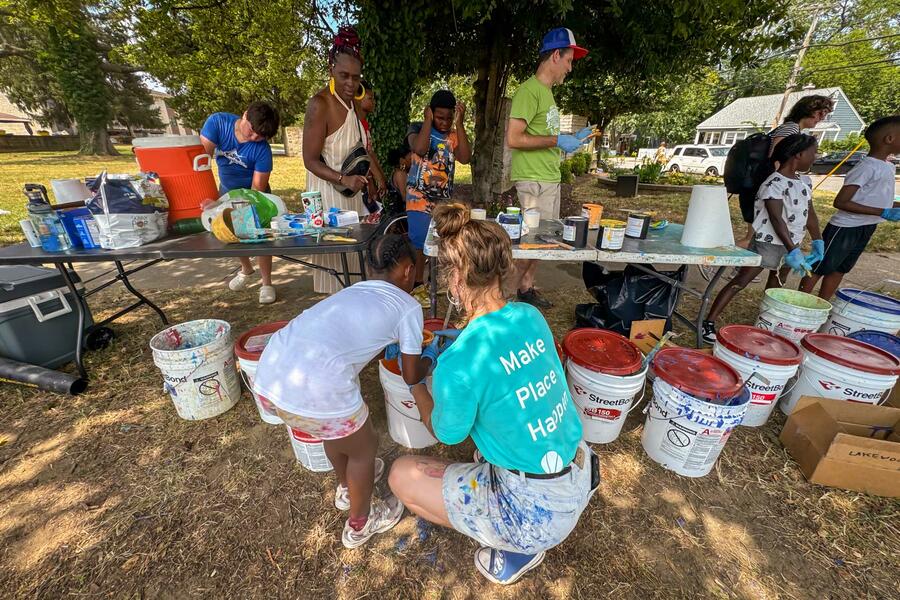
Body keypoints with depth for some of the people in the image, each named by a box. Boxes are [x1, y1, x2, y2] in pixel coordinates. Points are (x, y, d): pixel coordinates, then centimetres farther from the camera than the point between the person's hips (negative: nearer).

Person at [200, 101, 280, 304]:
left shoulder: (262, 150, -28)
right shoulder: (217, 122, -23)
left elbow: (257, 188, -25)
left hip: (253, 193, -3)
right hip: (226, 189, 3)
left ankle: (266, 283, 5)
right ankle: (246, 269, 39)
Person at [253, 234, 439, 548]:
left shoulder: (356, 290, 22)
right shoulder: (408, 307, 5)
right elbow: (411, 376, 13)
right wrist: (430, 357, 33)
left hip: (269, 370, 8)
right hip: (315, 388, -7)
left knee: (337, 430, 34)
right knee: (364, 447, 22)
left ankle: (347, 489, 60)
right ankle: (359, 524, 48)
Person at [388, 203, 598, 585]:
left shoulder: (459, 361, -29)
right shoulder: (530, 316, -9)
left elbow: (447, 434, -8)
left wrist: (415, 385, 6)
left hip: (538, 513, -7)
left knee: (402, 475, 3)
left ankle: (514, 547, 11)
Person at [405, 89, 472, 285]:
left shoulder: (455, 135, 8)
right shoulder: (418, 129, 1)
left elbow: (465, 158, -10)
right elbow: (420, 148, -21)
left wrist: (460, 123, -9)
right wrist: (428, 120, -9)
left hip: (444, 199, 3)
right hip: (420, 198, -3)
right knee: (419, 244, -5)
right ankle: (417, 284, 7)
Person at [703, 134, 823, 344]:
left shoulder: (805, 182, 9)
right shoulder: (774, 184, -18)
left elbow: (810, 213, 16)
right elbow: (777, 219, -25)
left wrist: (817, 241, 13)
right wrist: (793, 251, -29)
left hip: (791, 244, 9)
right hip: (767, 243, -9)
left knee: (776, 286, 18)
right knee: (740, 282, -12)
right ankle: (709, 323, -14)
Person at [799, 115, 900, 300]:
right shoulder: (868, 167, -17)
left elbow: (875, 199, 22)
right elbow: (840, 202, -23)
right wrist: (883, 213, -23)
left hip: (866, 229, 10)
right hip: (845, 228, -10)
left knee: (838, 270, 14)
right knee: (818, 269, -2)